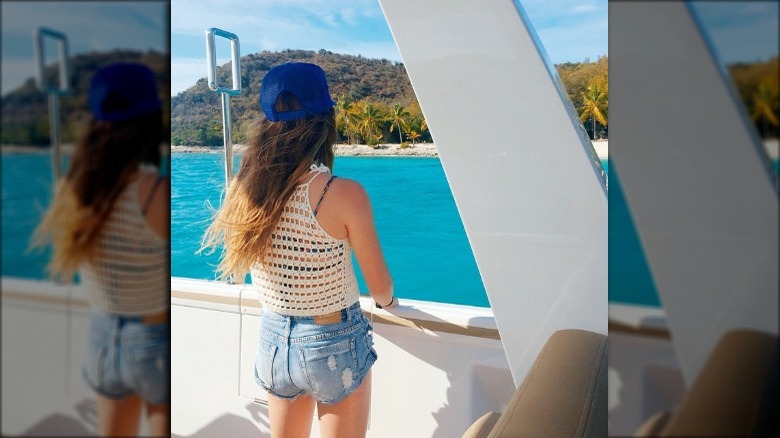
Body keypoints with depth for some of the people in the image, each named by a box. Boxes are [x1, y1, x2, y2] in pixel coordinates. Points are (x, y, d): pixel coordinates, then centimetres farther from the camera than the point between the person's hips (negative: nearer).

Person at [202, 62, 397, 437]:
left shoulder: (243, 190, -10)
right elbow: (380, 286, -11)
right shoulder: (345, 194, -23)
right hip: (335, 345, -4)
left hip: (273, 341, 4)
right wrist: (386, 302, 12)